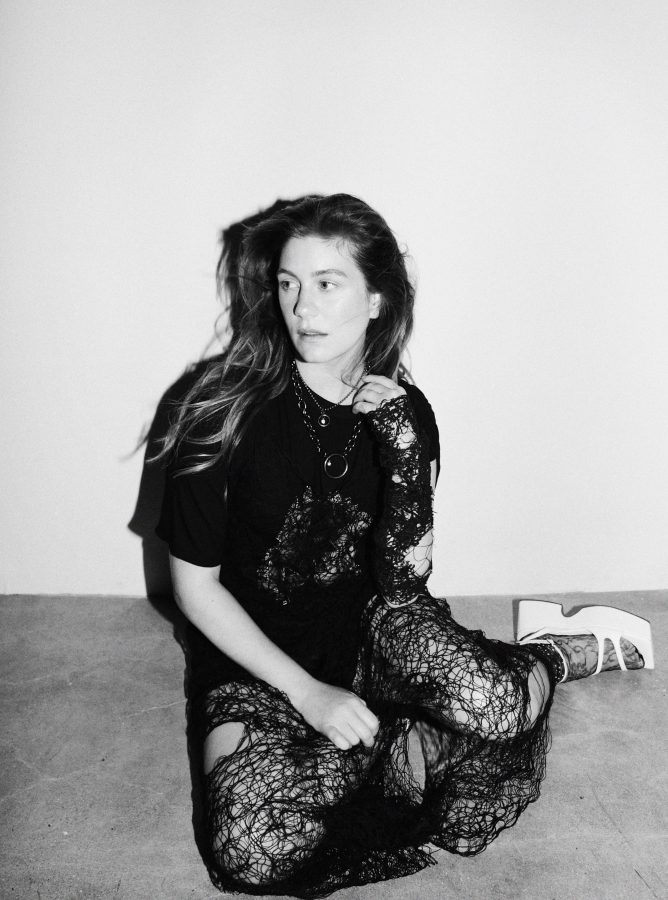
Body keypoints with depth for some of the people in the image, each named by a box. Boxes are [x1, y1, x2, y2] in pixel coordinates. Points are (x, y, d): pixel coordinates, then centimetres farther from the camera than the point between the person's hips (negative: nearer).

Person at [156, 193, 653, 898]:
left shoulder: (404, 411, -3)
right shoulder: (227, 414, -13)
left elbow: (409, 574, -7)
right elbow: (195, 584, -8)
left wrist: (400, 437, -18)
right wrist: (304, 690, -13)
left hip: (378, 630, 1)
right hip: (257, 659, -1)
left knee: (405, 623, -36)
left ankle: (551, 653, -3)